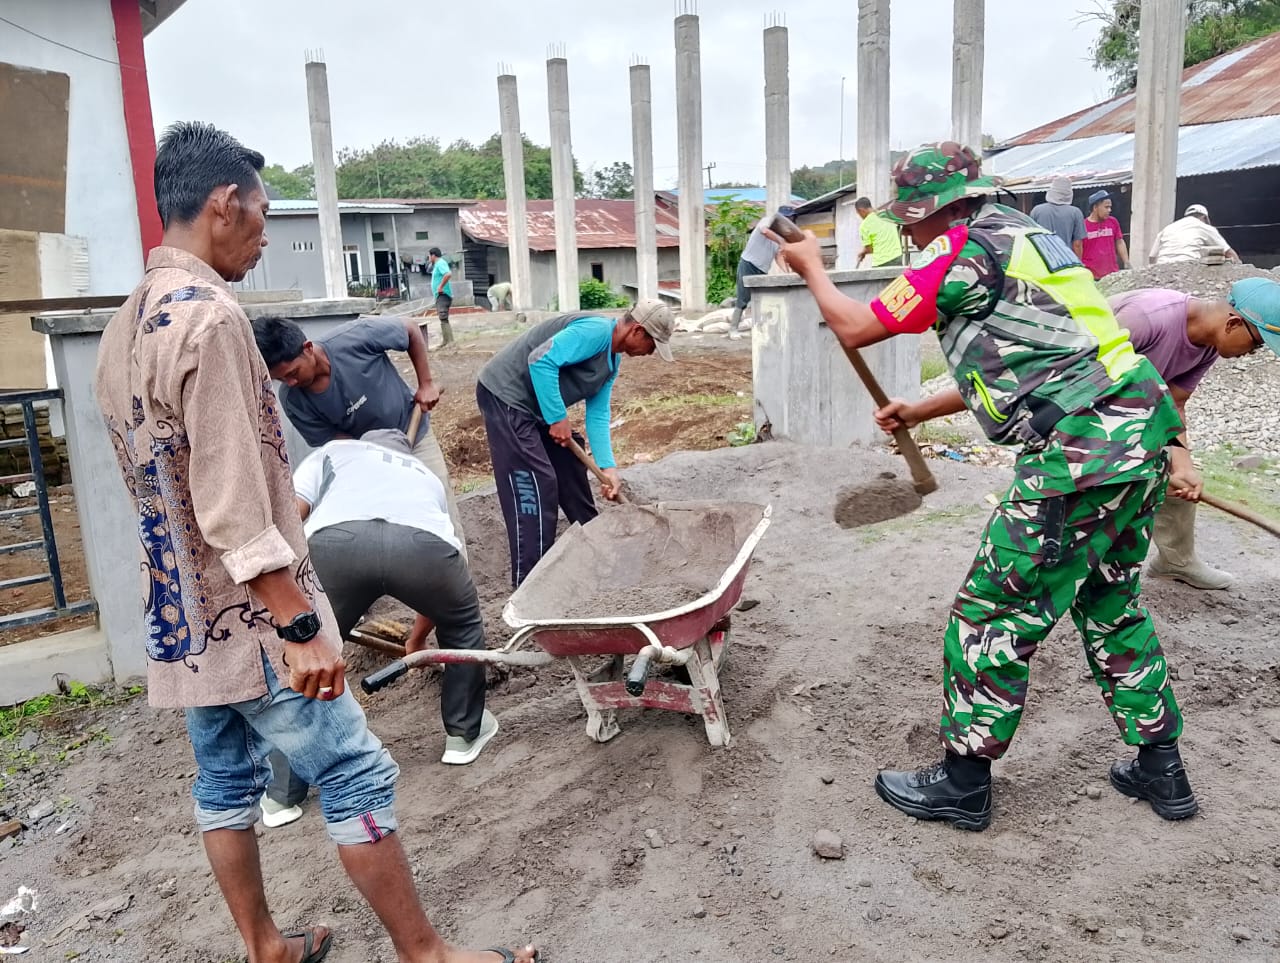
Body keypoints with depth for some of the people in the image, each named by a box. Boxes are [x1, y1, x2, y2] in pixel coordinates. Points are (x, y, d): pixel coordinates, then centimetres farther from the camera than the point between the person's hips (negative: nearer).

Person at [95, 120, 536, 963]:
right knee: (358, 778, 2)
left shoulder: (124, 326, 9)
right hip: (249, 617, -9)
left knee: (225, 783, 18)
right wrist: (301, 626, -22)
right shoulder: (209, 316, -20)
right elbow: (233, 508, -25)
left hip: (183, 616, 10)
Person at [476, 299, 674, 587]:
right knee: (536, 486, -12)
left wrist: (607, 466, -2)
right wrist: (558, 418, -24)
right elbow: (541, 360, -30)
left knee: (570, 469, 17)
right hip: (504, 394, -10)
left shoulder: (612, 358, 9)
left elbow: (598, 415, 8)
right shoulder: (596, 331, -22)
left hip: (535, 403, 10)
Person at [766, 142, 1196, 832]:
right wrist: (917, 413, 34)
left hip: (1081, 454, -10)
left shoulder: (965, 249, -9)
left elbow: (855, 329, -3)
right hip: (1141, 438, 10)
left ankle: (962, 784, 16)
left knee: (992, 618, 2)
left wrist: (811, 268, 15)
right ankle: (1160, 768, 35)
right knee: (1110, 606, 24)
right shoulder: (1021, 238, 20)